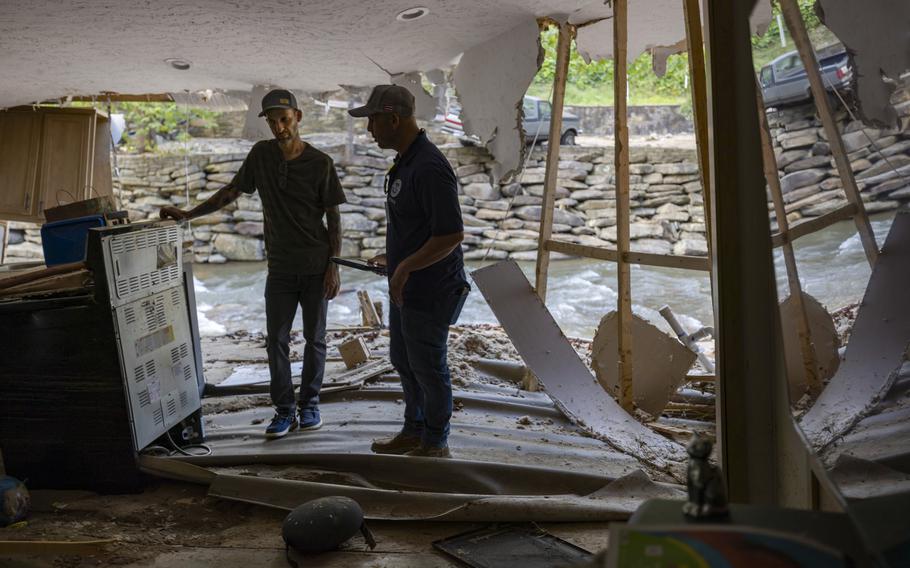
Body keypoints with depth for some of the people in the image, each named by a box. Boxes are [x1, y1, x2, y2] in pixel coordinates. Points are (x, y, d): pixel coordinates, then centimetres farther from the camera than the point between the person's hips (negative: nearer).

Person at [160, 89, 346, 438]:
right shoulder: (261, 154, 2)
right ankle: (284, 411, 8)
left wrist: (334, 265, -8)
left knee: (314, 338, 6)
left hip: (315, 268, -2)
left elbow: (333, 217, -3)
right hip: (280, 268, 3)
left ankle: (309, 405, 19)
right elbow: (231, 192, 11)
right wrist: (188, 215, 4)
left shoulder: (320, 163, -6)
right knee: (276, 340, 1)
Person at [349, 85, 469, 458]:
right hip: (405, 286, 10)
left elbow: (452, 234, -27)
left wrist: (406, 267, -22)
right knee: (403, 359, 21)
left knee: (427, 365, 4)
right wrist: (393, 258, 24)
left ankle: (435, 444, 20)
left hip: (429, 290, -10)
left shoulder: (429, 168, -24)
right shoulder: (405, 161, 8)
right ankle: (414, 431, 37)